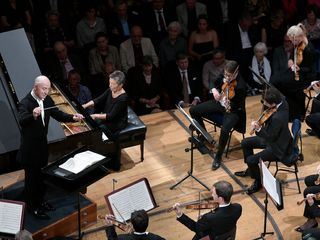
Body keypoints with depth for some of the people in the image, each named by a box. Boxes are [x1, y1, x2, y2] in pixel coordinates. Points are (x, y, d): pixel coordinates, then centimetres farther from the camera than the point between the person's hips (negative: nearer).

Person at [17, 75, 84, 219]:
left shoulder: (47, 100, -1)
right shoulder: (25, 103, -24)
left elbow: (58, 114, 2)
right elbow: (21, 121, -39)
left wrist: (73, 118, -15)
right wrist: (33, 115, -60)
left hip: (42, 143, 8)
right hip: (30, 147, -7)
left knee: (42, 175, 22)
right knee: (31, 177, 6)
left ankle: (40, 201, 40)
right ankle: (32, 207, 20)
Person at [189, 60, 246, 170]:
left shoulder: (240, 85, -28)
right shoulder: (224, 76, -9)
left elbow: (238, 107, -24)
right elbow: (216, 84, 12)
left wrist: (229, 106, -41)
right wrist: (214, 90, -9)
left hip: (234, 110, -7)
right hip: (219, 103, 7)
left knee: (224, 130, -34)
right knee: (193, 111, 0)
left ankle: (218, 156, -7)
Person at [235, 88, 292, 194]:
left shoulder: (277, 118, -38)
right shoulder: (282, 101, -13)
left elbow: (270, 138, -29)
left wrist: (259, 129, -40)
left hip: (278, 148, -10)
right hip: (273, 138, 10)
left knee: (251, 160, -18)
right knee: (245, 143, 16)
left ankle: (258, 182, 10)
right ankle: (250, 170, 35)